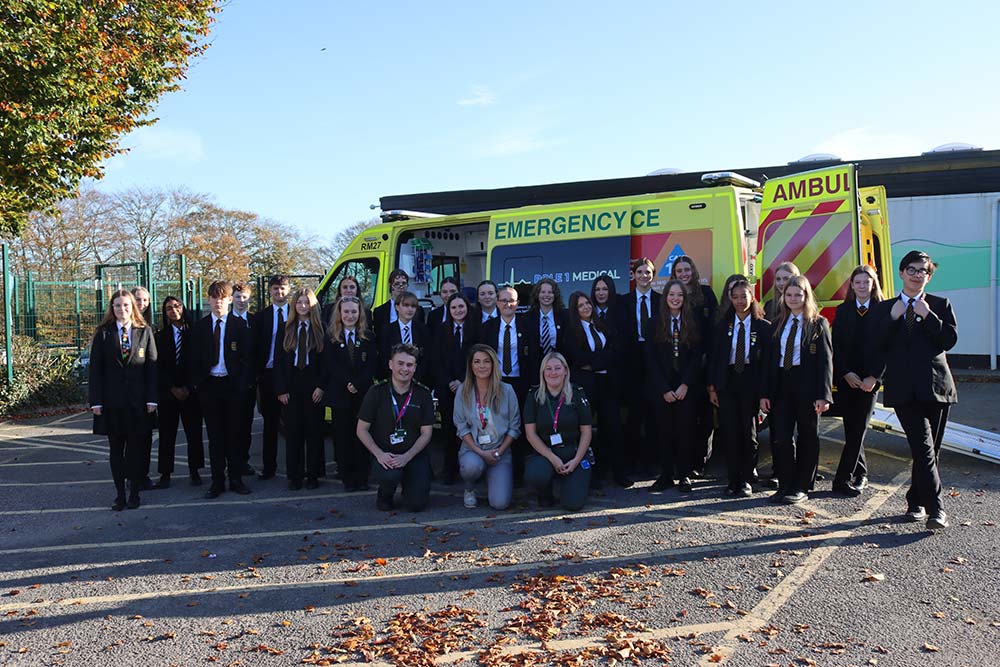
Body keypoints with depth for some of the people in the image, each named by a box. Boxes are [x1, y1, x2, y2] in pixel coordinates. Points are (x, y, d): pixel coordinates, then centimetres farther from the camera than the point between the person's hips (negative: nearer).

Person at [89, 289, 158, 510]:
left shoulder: (145, 332, 4)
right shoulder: (103, 334, 4)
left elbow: (152, 367, 2)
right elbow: (95, 368, 2)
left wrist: (151, 399, -5)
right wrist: (96, 401, -5)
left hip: (138, 401, 0)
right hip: (112, 400, 1)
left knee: (136, 448, 5)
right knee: (116, 449, 7)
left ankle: (134, 493, 15)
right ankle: (120, 494, 16)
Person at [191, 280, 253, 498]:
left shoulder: (240, 325, 1)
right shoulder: (199, 326, 7)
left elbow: (247, 356, 0)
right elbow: (195, 358, 7)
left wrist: (246, 382, -7)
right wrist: (196, 382, -1)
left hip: (234, 384, -1)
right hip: (209, 385, 1)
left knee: (235, 433, 5)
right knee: (214, 435, 6)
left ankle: (236, 479, 15)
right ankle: (217, 481, 13)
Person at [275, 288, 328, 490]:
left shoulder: (320, 329, 2)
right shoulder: (286, 329, 7)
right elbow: (279, 361, 5)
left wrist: (321, 386, -9)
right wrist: (281, 389, -3)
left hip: (313, 385, -2)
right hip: (291, 386, 2)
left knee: (314, 430, 3)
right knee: (293, 431, 4)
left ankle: (313, 475, 13)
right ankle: (294, 476, 12)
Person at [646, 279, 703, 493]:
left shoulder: (694, 322, 4)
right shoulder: (656, 322, 3)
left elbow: (698, 355, 0)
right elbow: (651, 358, 0)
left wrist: (685, 385, -9)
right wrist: (664, 389, -7)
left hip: (688, 386, 0)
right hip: (662, 386, 0)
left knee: (686, 429, 0)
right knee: (664, 430, 1)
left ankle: (684, 474, 11)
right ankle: (667, 474, 10)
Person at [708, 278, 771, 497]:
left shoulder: (763, 327, 0)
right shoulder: (722, 326, 6)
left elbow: (767, 360, -1)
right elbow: (713, 357, 7)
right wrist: (712, 387, 1)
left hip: (751, 383, -2)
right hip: (727, 383, 2)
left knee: (749, 433, 4)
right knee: (729, 432, 1)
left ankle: (746, 481, 14)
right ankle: (733, 479, 12)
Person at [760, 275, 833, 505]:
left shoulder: (818, 323, -1)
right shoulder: (779, 324, 12)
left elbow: (825, 361, -6)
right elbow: (770, 359, 10)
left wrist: (823, 395, -14)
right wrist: (765, 393, 3)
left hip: (807, 384, -4)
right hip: (782, 385, 4)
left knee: (807, 437, 6)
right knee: (781, 436, 1)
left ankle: (802, 487, 15)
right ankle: (785, 485, 13)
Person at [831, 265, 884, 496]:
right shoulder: (843, 310, 8)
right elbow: (836, 345, 4)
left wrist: (874, 377, -12)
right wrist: (846, 373, -8)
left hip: (869, 380, -2)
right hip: (846, 379, 2)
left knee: (858, 430, -6)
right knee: (852, 430, 6)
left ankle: (843, 480, -5)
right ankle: (860, 474, 21)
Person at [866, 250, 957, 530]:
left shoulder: (940, 305, 10)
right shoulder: (884, 308, 11)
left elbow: (950, 339, -4)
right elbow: (874, 344, 1)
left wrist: (928, 315, -11)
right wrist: (892, 318, -9)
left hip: (935, 387, 1)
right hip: (904, 389, -1)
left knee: (929, 450, 8)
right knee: (923, 449, -12)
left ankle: (916, 502, 22)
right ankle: (936, 507, -11)